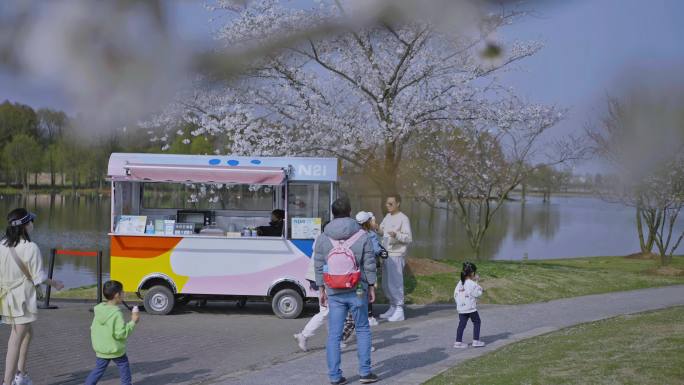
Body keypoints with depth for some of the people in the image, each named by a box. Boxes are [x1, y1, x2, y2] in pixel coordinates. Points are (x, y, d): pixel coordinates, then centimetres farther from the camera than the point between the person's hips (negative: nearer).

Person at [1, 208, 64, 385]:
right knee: (16, 341, -3)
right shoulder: (31, 248, -19)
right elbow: (39, 277, -13)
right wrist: (54, 283, 5)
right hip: (23, 297, -6)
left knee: (28, 332, 24)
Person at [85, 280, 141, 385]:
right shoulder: (116, 313, -23)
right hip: (115, 349, -6)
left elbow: (93, 328, 8)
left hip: (100, 348, 6)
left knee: (99, 369, 15)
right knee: (124, 365, 14)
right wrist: (133, 322, -18)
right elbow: (121, 333, -25)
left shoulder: (99, 309, 0)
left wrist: (95, 342, 21)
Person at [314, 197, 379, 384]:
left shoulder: (323, 238, 0)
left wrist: (322, 288, 13)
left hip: (334, 292, 1)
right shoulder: (362, 236, -5)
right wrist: (371, 286, 6)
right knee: (363, 330, 12)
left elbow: (319, 266, 4)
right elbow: (369, 264, -4)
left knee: (334, 334, 6)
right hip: (357, 291, -1)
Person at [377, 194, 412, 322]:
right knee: (386, 284, 15)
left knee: (395, 283, -8)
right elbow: (382, 231, 22)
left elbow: (409, 238, -16)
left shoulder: (403, 219, -12)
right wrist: (376, 228, 1)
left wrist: (396, 235, -32)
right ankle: (392, 307, 27)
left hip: (396, 256, -9)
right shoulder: (388, 216, 13)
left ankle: (399, 311, -1)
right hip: (386, 254, 9)